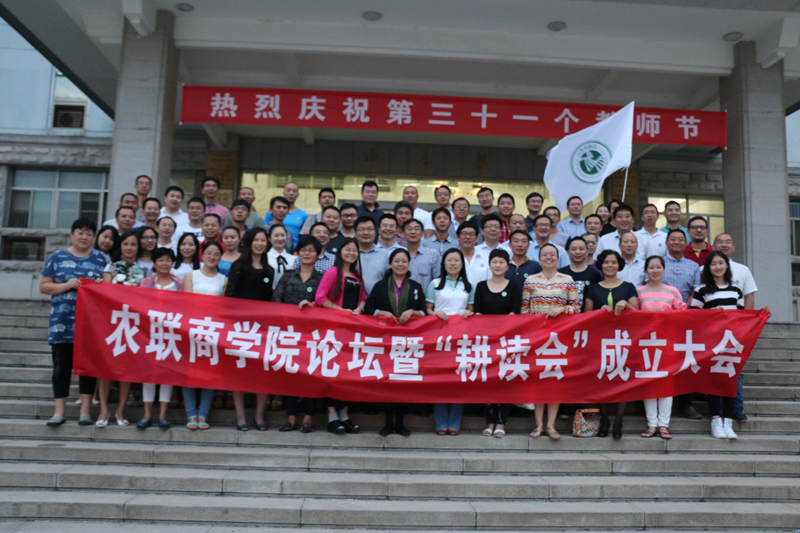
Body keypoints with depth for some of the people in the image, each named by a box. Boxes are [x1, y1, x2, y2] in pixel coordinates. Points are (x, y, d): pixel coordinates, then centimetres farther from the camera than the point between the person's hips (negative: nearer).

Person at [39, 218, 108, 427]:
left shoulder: (102, 259, 8)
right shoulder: (57, 257, 6)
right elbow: (43, 286, 5)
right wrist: (66, 285, -12)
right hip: (62, 322, 0)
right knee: (61, 365, 3)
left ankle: (85, 410, 10)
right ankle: (59, 411, 11)